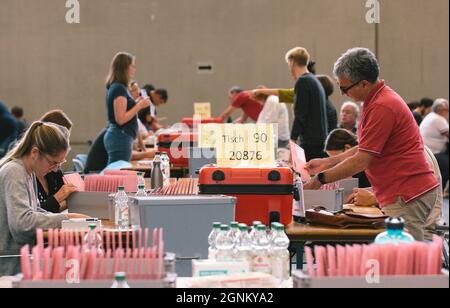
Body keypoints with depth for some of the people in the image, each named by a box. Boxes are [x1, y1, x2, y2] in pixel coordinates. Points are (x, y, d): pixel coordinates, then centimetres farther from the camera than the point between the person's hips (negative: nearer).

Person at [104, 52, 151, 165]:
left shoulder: (115, 87, 14)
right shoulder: (119, 89, -14)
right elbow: (121, 119, -19)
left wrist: (137, 104, 16)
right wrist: (139, 106, -13)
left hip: (115, 136, 10)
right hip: (120, 138, -10)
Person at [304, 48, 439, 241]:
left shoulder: (382, 107, -18)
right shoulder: (378, 100, 16)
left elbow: (361, 161, -18)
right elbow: (366, 149, 24)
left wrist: (321, 179, -11)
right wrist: (328, 162, 18)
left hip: (407, 197, -10)